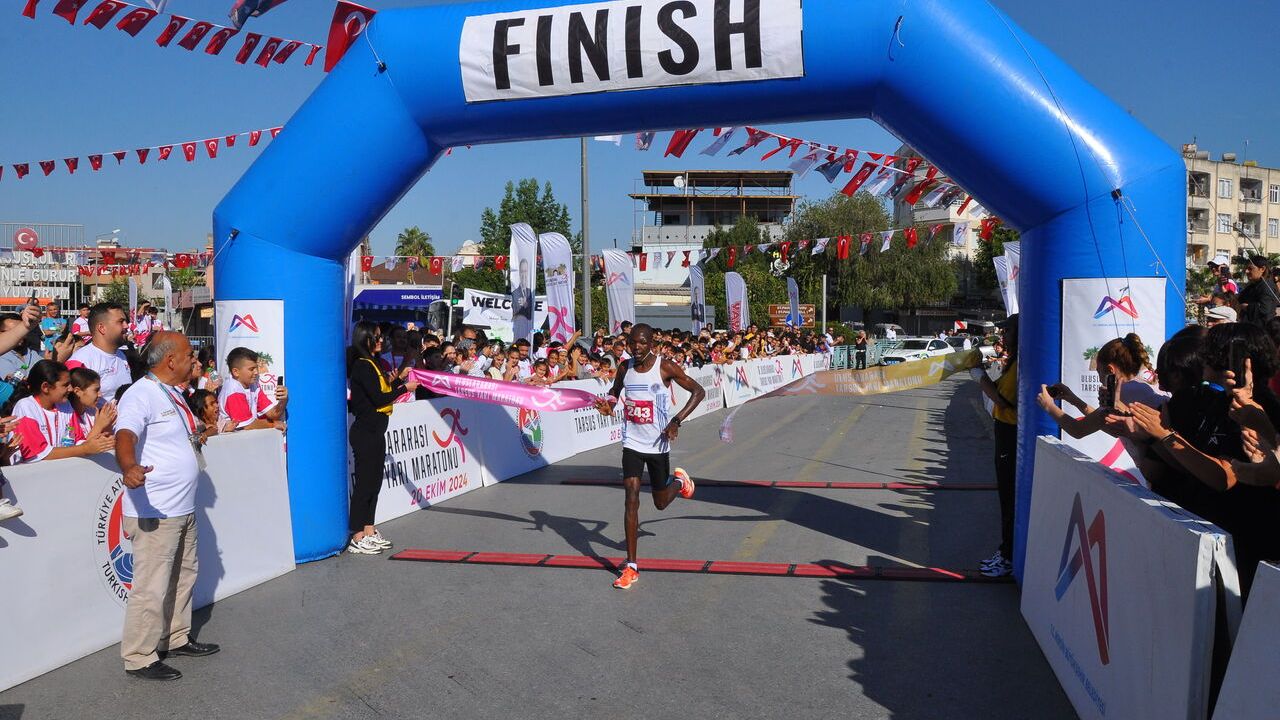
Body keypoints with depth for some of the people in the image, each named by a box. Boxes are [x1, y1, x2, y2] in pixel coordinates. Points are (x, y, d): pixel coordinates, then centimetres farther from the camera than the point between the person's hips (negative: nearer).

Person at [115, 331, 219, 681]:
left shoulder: (172, 393, 14)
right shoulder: (140, 395, -16)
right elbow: (125, 436, -33)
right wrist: (129, 468, -50)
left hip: (183, 509, 10)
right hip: (154, 512, -10)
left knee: (183, 576, 21)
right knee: (151, 587, -4)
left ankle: (176, 639, 35)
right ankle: (139, 658, 7)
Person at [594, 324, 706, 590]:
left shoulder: (666, 367, -12)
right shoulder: (625, 368, 1)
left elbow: (698, 391, -8)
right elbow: (614, 392, 20)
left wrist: (677, 421, -20)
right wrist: (609, 405, -4)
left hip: (658, 445, -2)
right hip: (632, 443, 2)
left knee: (661, 503, 12)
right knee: (631, 498, -11)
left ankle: (679, 481, 49)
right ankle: (631, 567, -8)